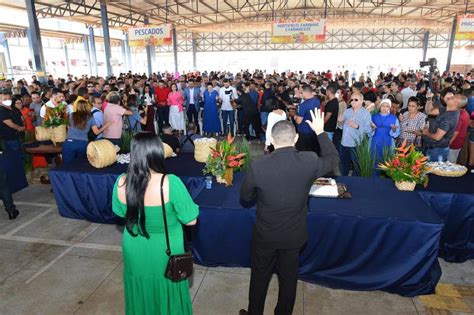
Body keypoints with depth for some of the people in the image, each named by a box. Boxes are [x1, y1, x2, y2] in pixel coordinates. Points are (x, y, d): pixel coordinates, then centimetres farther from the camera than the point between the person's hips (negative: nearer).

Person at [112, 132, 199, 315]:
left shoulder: (122, 182, -16)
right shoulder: (171, 182, -29)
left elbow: (120, 212, 3)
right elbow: (191, 220, -19)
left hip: (134, 252, 3)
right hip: (164, 253, -3)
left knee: (141, 295, 27)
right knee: (166, 295, 22)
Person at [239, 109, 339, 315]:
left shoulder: (257, 166, -24)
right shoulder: (310, 162, -19)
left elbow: (245, 196, -7)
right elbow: (333, 159, 4)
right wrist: (320, 132, 10)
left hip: (265, 235, -1)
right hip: (294, 235, 2)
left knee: (260, 277, 22)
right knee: (288, 278, 24)